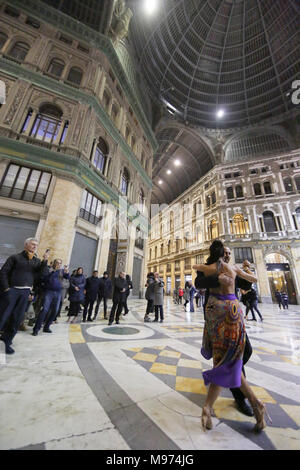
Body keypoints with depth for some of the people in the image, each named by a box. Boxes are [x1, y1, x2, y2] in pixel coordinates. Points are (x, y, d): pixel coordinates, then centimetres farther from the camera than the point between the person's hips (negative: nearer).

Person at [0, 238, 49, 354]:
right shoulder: (15, 257, 1)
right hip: (12, 290, -3)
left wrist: (45, 261, -14)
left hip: (25, 292, 3)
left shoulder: (37, 261, 10)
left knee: (17, 318, 8)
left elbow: (39, 275, -2)